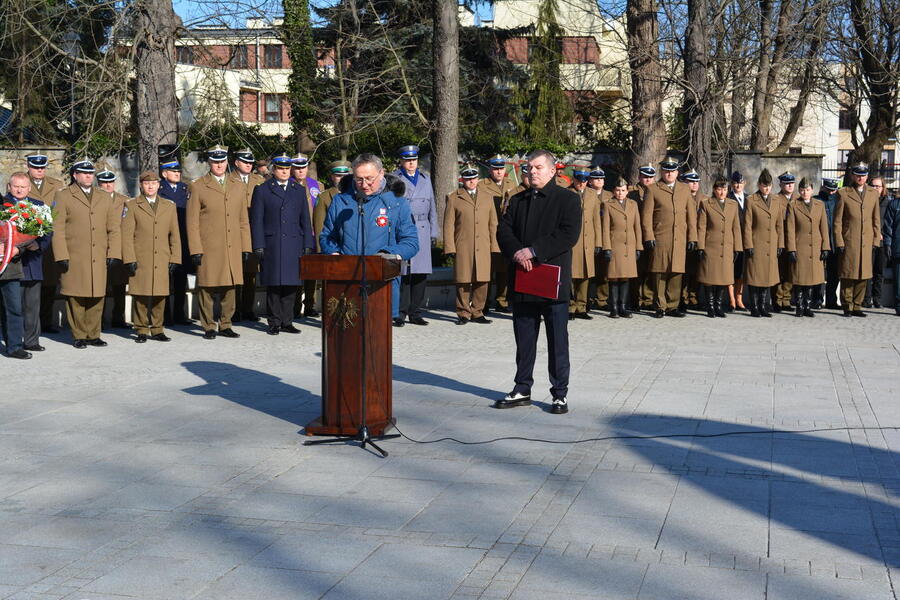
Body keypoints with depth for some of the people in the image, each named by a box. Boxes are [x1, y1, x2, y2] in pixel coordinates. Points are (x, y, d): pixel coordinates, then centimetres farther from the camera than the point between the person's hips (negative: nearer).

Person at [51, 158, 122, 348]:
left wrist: (113, 253, 4)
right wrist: (61, 256, -8)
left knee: (97, 298, 1)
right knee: (76, 299, -2)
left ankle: (93, 335, 10)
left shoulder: (105, 198, 18)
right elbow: (57, 229, 0)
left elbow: (114, 228, 15)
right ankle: (78, 336, 7)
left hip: (99, 259, 3)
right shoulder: (63, 197, 6)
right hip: (74, 259, -3)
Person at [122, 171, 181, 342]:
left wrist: (174, 258, 7)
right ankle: (141, 331, 8)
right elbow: (127, 235, 0)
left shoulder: (169, 206, 14)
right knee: (141, 296, -1)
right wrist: (130, 259, -8)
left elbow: (174, 235, 14)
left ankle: (157, 330, 14)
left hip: (162, 262, 3)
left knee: (160, 296, 3)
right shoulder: (132, 206, 5)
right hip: (140, 261, -2)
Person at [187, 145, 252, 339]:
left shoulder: (237, 189, 15)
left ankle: (225, 326, 17)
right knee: (207, 288, -1)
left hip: (232, 250, 4)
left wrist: (246, 248, 10)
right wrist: (195, 250, -9)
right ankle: (209, 327, 7)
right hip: (208, 250, -4)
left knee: (229, 287, 7)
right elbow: (192, 222, -2)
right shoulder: (197, 188, 2)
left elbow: (243, 222, 17)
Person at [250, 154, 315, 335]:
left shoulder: (299, 190, 15)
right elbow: (256, 220, 2)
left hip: (294, 245, 2)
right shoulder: (262, 190, 6)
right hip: (271, 245, -2)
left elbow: (305, 219, 14)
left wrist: (308, 245, 6)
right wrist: (258, 246, -6)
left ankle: (287, 322, 10)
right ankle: (275, 322, 7)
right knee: (273, 285, 0)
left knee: (291, 284, 2)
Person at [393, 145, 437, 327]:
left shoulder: (425, 179, 19)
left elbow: (432, 208, 20)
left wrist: (433, 233, 15)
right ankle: (400, 313, -1)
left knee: (421, 274, 3)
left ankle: (415, 312, 12)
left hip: (422, 233, 5)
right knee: (402, 273, -7)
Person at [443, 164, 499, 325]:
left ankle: (477, 312, 12)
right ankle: (463, 313, 9)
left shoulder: (488, 197, 16)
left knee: (482, 281, 0)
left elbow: (493, 223, 15)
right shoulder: (454, 198, 7)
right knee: (463, 281, -1)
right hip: (462, 248, -2)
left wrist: (494, 245, 7)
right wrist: (450, 248, -4)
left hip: (483, 248, 2)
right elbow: (448, 225, 4)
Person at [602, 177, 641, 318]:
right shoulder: (608, 204, 3)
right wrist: (606, 248, -9)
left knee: (626, 277, 4)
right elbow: (605, 227, -2)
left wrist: (638, 247, 7)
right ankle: (614, 308, 2)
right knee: (614, 277, -3)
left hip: (629, 247, 3)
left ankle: (623, 307, 10)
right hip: (614, 245, -3)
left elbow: (637, 227, 13)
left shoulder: (633, 204, 14)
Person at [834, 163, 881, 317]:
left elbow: (876, 219, 14)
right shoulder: (843, 193, 1)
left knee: (863, 275, 5)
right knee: (848, 275, -1)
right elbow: (837, 221, -1)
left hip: (867, 242, 3)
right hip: (849, 241, -3)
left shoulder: (873, 193, 12)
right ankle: (847, 307, 7)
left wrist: (876, 240, 7)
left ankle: (857, 306, 14)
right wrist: (839, 242, -6)